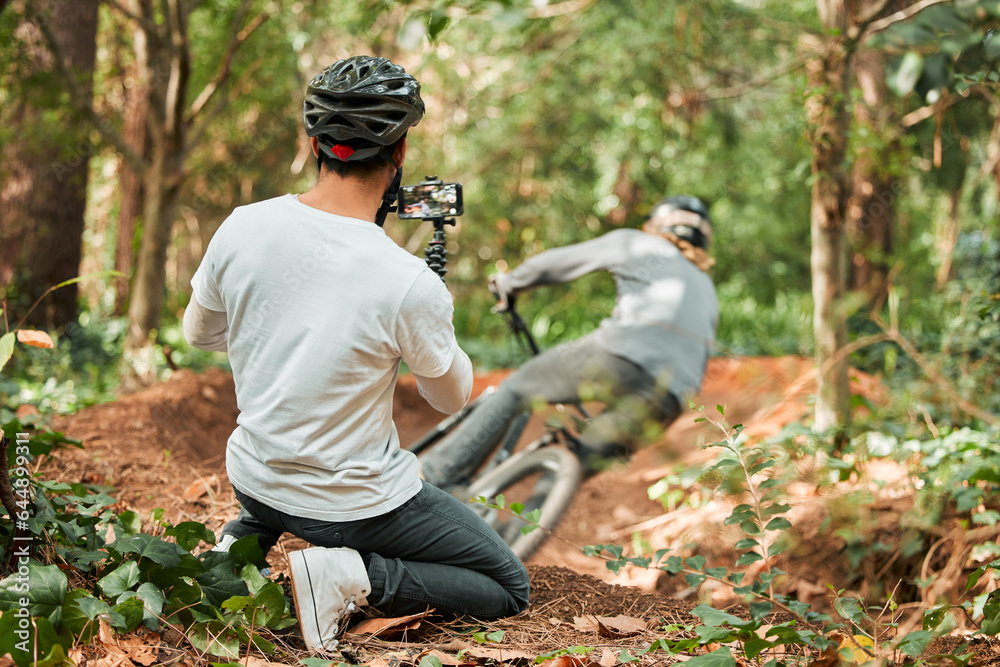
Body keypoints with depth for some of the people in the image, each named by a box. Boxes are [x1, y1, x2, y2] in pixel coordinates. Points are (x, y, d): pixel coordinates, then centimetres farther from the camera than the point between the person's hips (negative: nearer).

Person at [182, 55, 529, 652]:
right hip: (356, 504, -6)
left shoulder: (241, 228, -14)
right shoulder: (411, 285, -26)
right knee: (511, 588, 11)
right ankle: (352, 575, -9)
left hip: (253, 482, 6)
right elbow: (452, 397, -6)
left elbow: (200, 333, 7)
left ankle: (244, 540, 16)